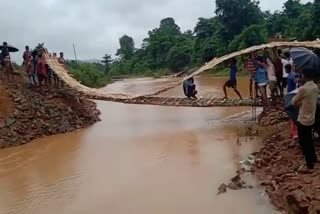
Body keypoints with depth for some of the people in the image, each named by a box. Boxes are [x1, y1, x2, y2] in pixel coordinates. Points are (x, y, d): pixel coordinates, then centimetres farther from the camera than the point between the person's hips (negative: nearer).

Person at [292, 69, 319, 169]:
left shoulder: (303, 89, -25)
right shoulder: (315, 87, 1)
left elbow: (294, 102, -12)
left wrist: (298, 102, 6)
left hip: (303, 120, -8)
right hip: (311, 118, 8)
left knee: (303, 141, 8)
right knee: (309, 139, 24)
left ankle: (309, 162, 18)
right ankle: (313, 158, 38)